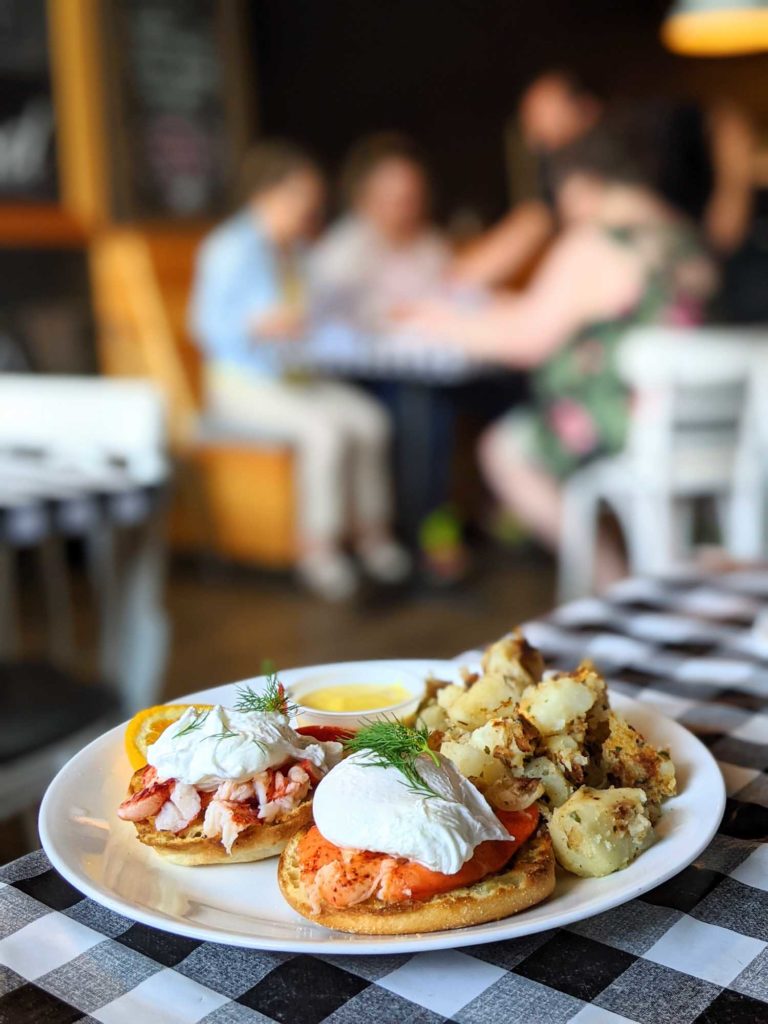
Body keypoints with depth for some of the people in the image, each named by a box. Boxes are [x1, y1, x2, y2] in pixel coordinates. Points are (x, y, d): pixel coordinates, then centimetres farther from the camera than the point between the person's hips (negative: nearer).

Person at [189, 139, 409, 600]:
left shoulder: (294, 248, 13)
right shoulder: (232, 249, -13)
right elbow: (208, 325, -15)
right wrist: (259, 324, -31)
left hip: (295, 375, 8)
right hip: (242, 383, -7)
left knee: (369, 416, -15)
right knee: (324, 428, -30)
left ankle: (372, 529, -2)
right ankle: (318, 546, -15)